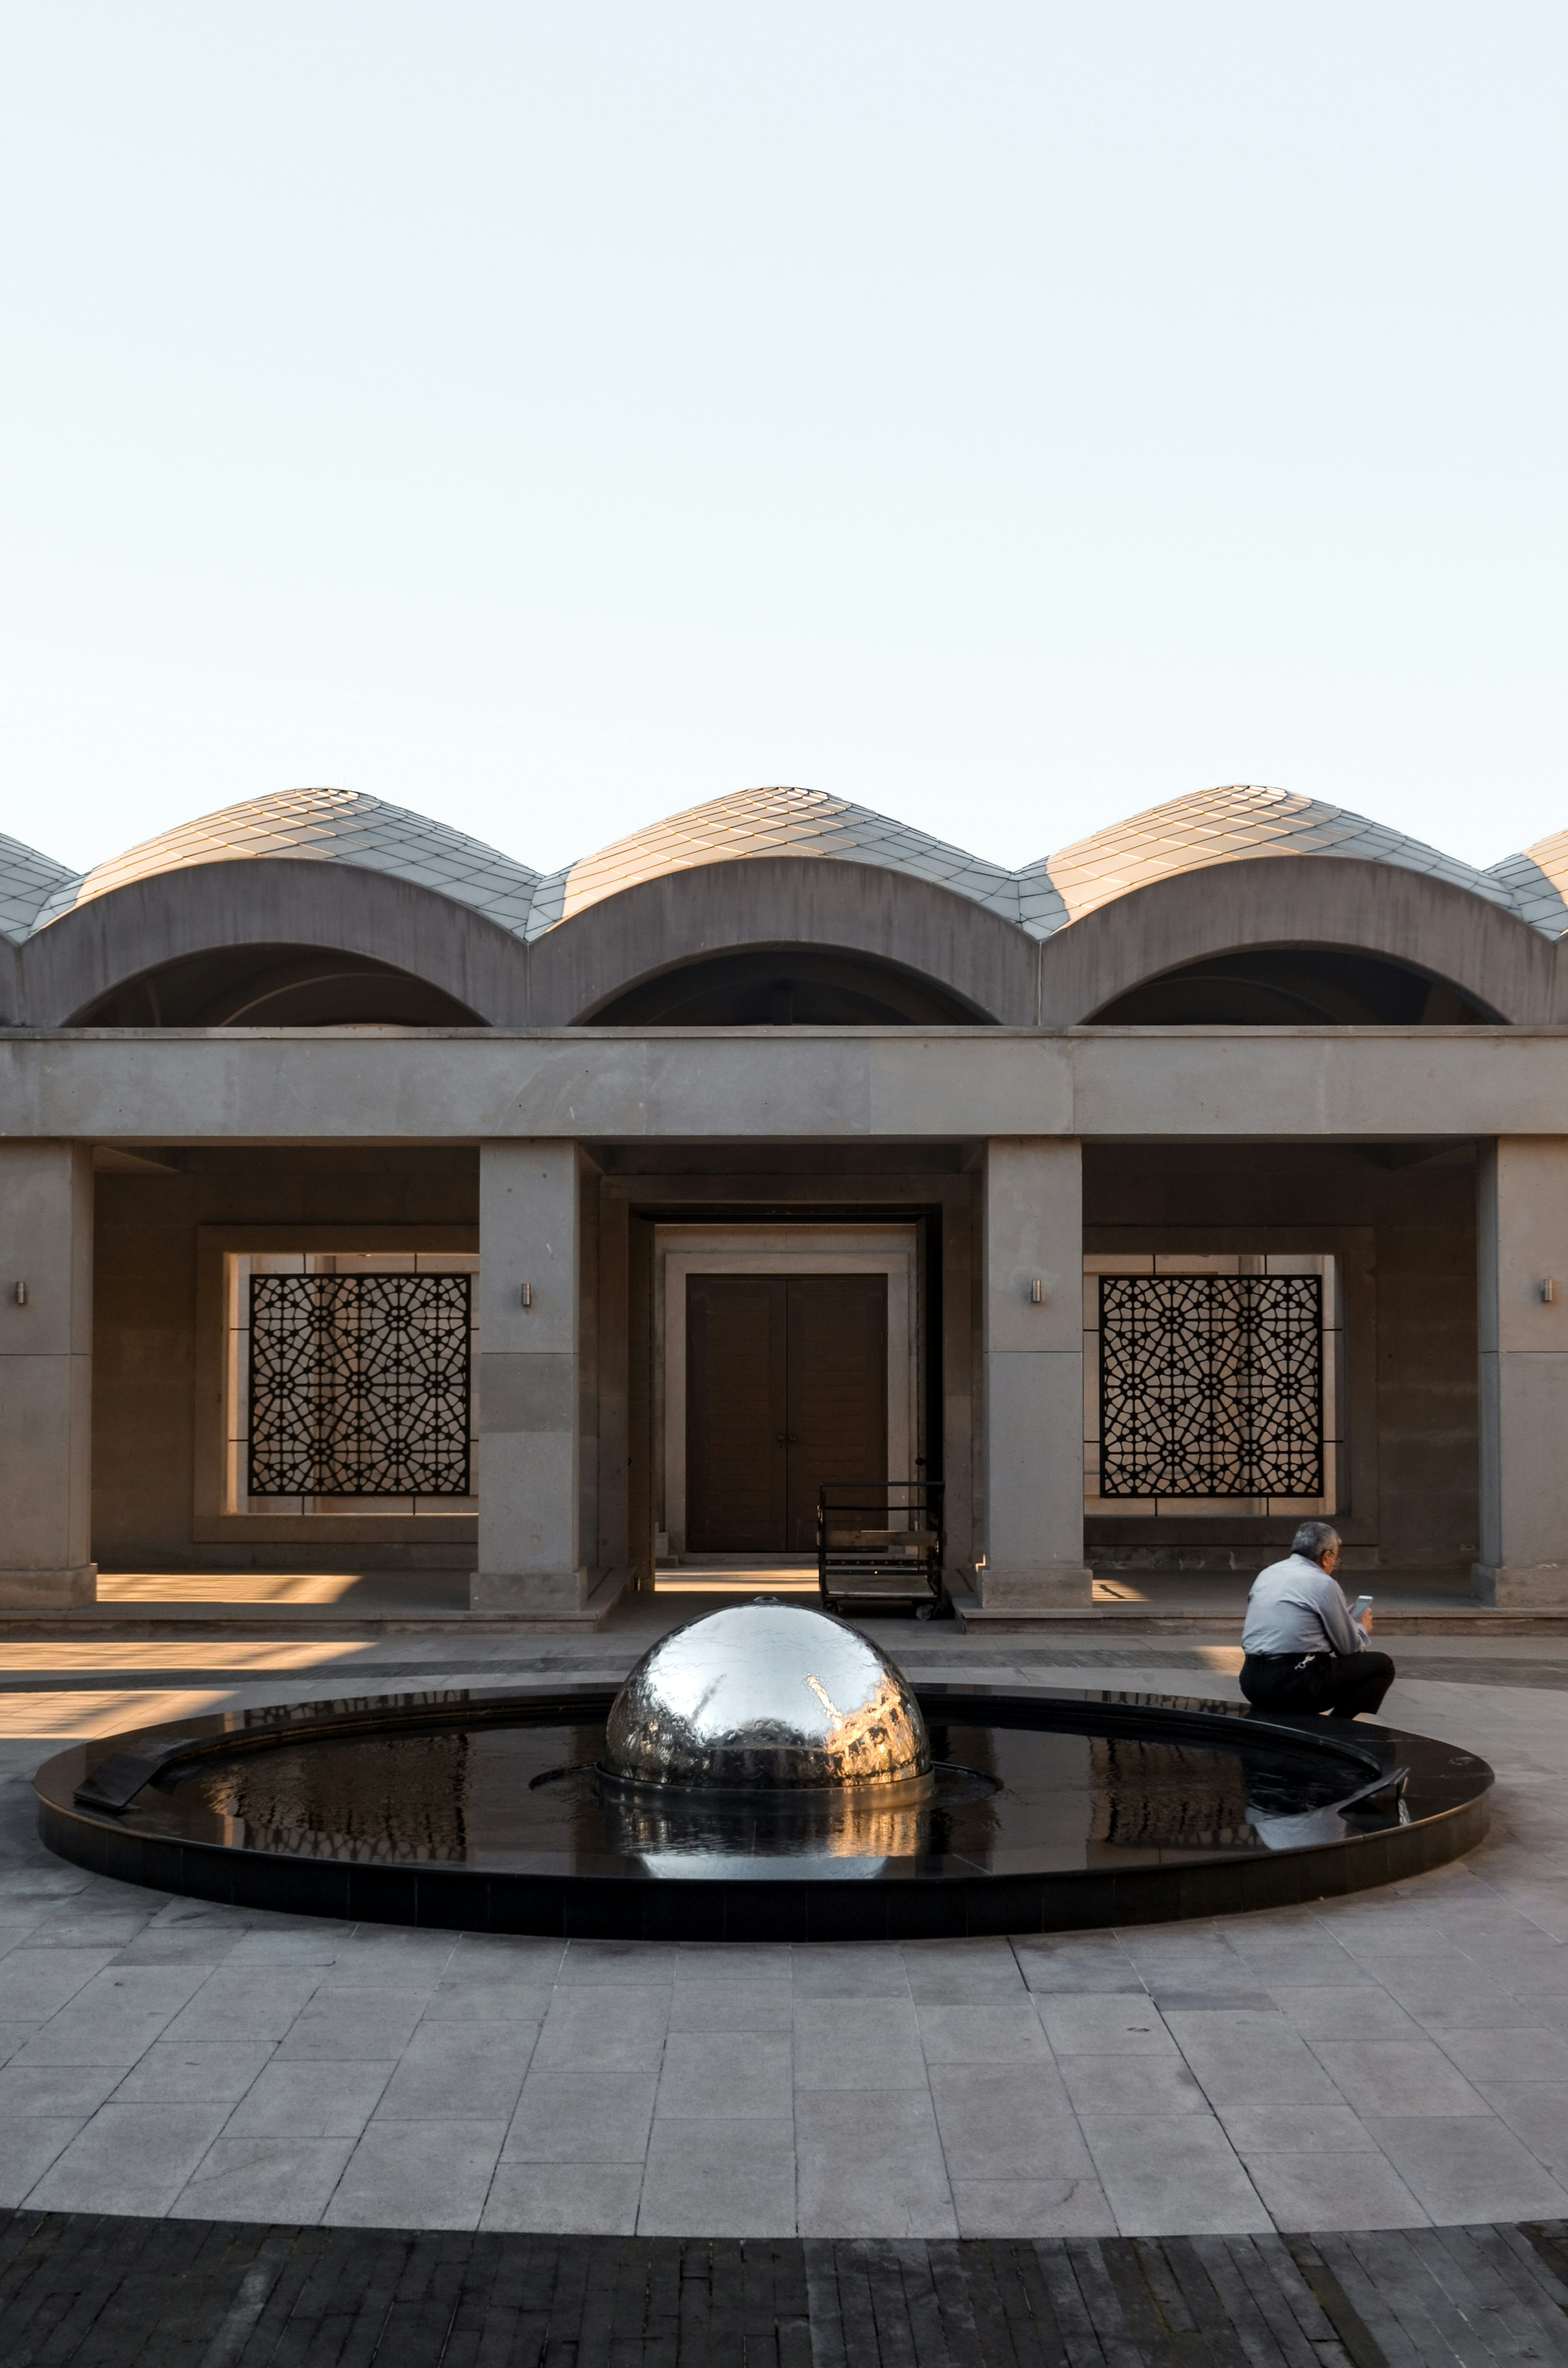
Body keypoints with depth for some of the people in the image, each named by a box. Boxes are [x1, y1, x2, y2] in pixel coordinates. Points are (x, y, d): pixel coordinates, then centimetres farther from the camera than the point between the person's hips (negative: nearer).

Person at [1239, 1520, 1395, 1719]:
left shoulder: (1266, 1574, 15)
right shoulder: (1323, 1584, -5)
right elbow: (1349, 1646, 3)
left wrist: (1342, 1620, 33)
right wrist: (1362, 1629, 26)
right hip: (1296, 1683, -8)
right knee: (1381, 1665, 6)